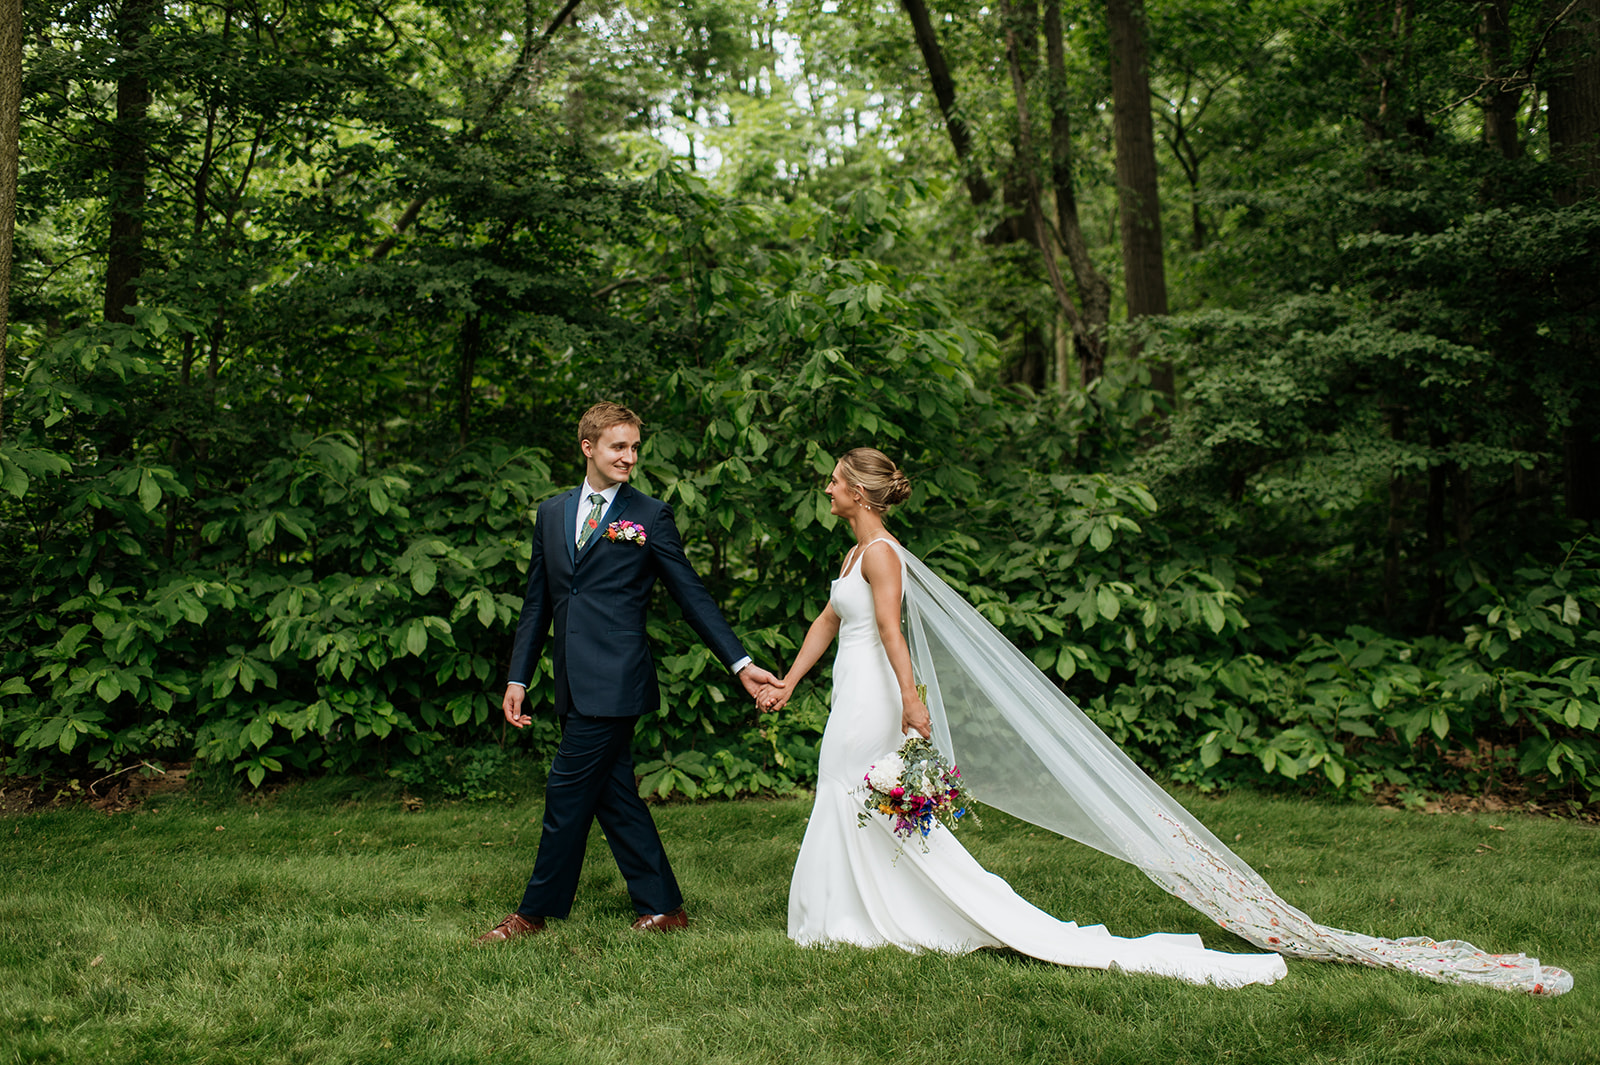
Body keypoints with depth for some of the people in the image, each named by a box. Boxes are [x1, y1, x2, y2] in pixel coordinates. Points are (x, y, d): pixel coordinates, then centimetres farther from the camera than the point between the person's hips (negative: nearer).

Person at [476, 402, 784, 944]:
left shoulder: (650, 516, -1)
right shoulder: (551, 513, 14)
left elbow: (692, 595, 0)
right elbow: (537, 603, 17)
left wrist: (740, 663, -4)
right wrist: (518, 677, 14)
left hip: (614, 680, -6)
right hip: (574, 685, 6)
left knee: (567, 792, -2)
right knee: (614, 796, 10)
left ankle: (535, 912, 12)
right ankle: (662, 908, 20)